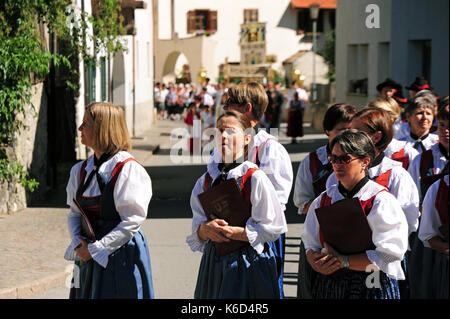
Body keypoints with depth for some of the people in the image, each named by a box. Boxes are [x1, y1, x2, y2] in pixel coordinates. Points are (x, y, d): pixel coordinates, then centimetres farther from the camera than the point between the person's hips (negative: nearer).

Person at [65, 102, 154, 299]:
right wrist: (78, 241, -5)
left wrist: (94, 249, -15)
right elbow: (75, 212, 14)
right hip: (88, 260, 7)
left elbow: (132, 222, -16)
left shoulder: (128, 169, -13)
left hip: (119, 255, -6)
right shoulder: (81, 169, 9)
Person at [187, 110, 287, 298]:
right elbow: (196, 227, 8)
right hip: (213, 260, 5)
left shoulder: (255, 178, -10)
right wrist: (206, 229, -16)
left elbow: (273, 228, -12)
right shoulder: (206, 180, 6)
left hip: (248, 263, -5)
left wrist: (232, 232, -18)